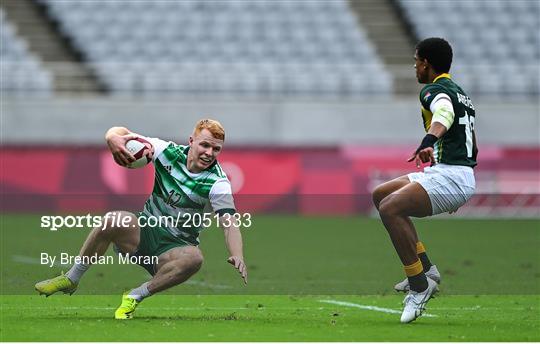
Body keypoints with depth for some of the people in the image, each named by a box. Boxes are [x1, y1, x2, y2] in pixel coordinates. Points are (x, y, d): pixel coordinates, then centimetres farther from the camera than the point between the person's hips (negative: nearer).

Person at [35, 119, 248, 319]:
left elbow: (229, 224, -21)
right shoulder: (169, 152, -4)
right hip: (146, 230, 2)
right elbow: (118, 132, 0)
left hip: (176, 248, -1)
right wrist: (114, 138, -26)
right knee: (112, 220, -31)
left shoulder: (218, 183, -10)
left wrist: (237, 257, -42)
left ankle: (135, 297, -22)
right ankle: (71, 280, -12)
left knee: (194, 258, -37)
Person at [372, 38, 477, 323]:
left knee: (390, 208, -23)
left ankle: (419, 286, -20)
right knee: (380, 195, 17)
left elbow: (445, 112, -33)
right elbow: (473, 148, 31)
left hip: (450, 175, -10)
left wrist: (429, 140, -52)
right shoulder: (459, 92, 23)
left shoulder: (435, 90, -7)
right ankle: (425, 270, 12)